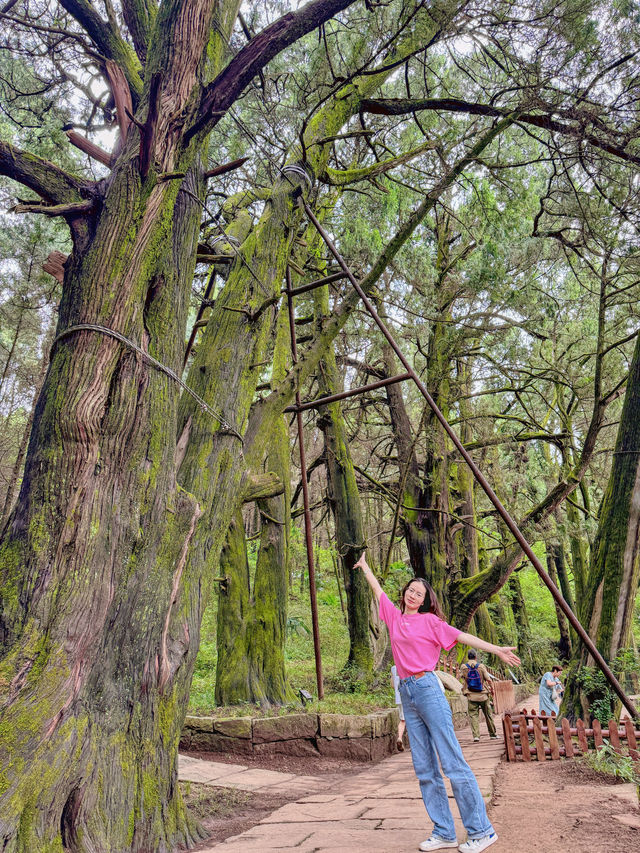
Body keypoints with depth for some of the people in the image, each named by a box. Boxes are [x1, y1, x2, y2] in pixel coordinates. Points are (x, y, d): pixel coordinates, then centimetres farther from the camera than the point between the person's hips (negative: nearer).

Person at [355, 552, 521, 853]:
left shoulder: (429, 620, -1)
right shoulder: (395, 617, 13)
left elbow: (461, 636, -6)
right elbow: (378, 589, 24)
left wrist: (497, 650, -13)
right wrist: (364, 566, 36)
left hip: (427, 689, -6)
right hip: (406, 693, 6)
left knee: (452, 762, -5)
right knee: (424, 769, 7)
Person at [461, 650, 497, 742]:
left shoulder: (464, 667, -4)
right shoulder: (481, 666, -8)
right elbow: (489, 680, -7)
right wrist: (491, 689, 9)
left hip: (471, 696, 0)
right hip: (483, 695, 0)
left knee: (473, 715, 3)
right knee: (488, 715, 15)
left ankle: (476, 735, -9)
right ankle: (492, 733, 27)